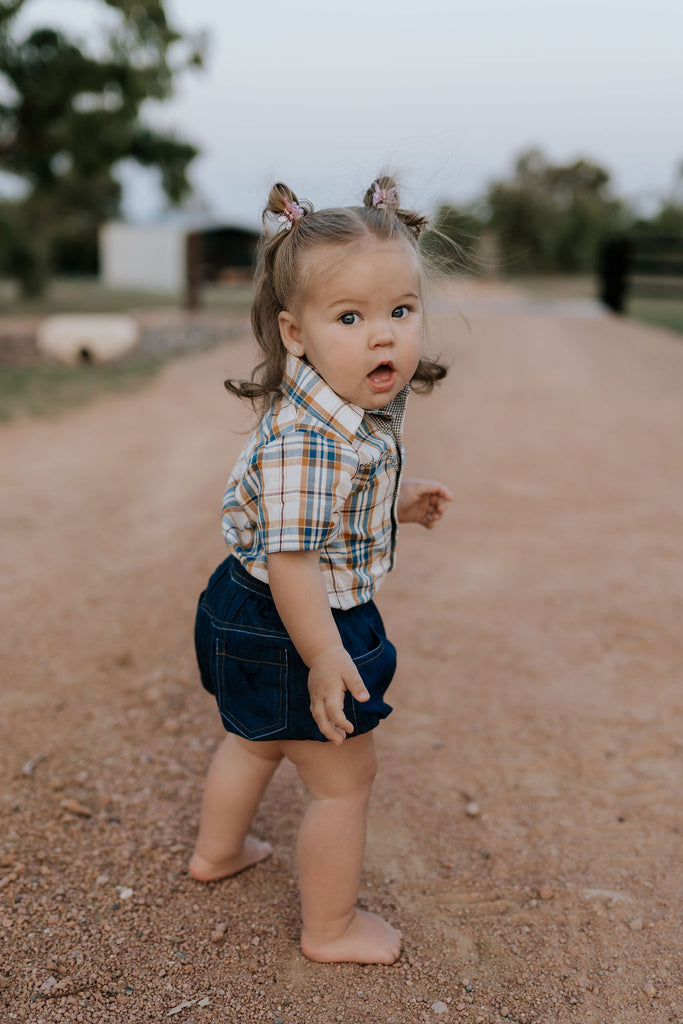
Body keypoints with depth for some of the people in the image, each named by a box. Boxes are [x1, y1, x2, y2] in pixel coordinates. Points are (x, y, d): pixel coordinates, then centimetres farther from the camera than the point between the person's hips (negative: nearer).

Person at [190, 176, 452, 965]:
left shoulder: (355, 411, -2)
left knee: (254, 739, 31)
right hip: (293, 631, -10)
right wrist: (324, 656, -28)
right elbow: (291, 556, -32)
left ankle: (216, 851, 56)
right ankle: (330, 928, 31)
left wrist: (395, 501, 14)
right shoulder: (307, 441, -34)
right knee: (344, 777, 10)